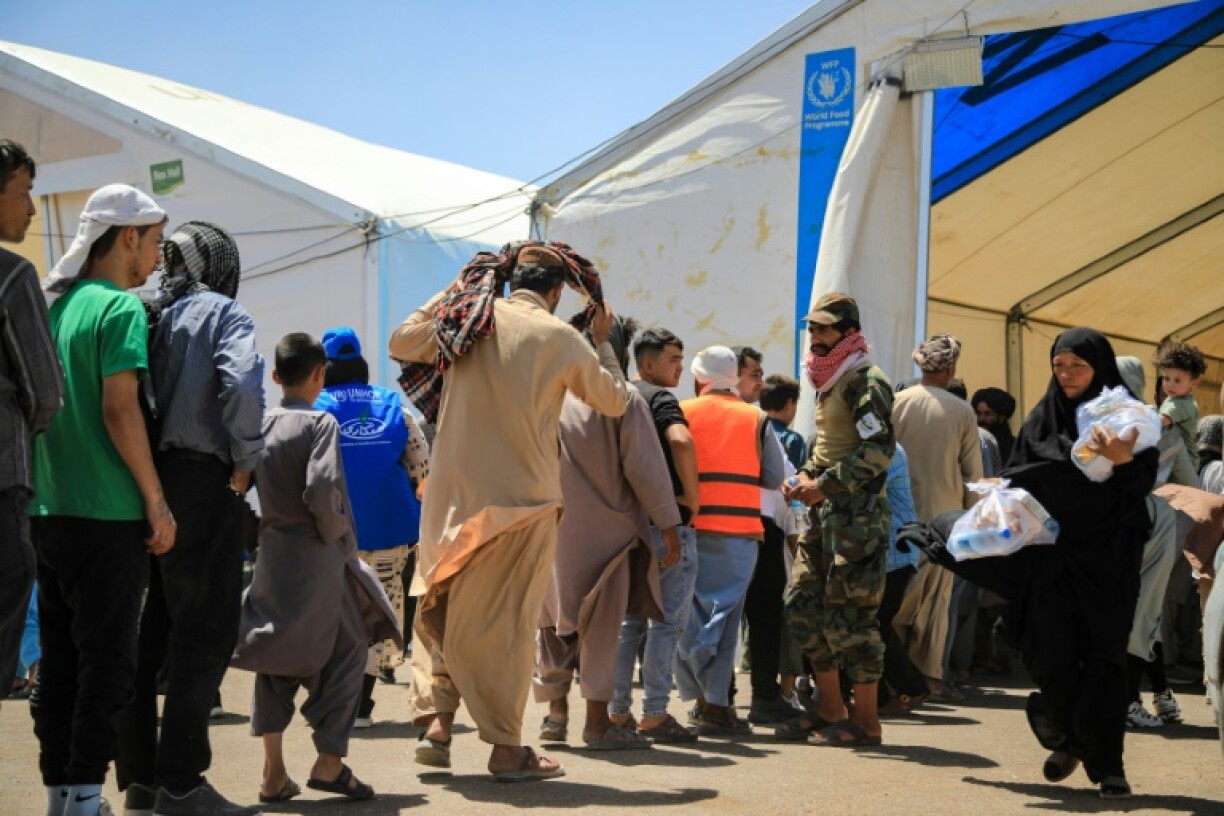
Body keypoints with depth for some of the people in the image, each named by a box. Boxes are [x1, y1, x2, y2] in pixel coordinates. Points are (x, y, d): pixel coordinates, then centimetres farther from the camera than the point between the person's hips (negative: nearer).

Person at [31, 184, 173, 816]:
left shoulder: (55, 306, 14)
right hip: (107, 514, -8)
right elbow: (119, 410, -17)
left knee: (59, 658, 11)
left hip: (47, 510, 8)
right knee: (106, 660, -2)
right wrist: (157, 503, -12)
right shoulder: (121, 307, -10)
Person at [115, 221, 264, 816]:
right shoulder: (222, 313, -2)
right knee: (204, 633, -2)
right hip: (198, 481, -6)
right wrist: (246, 459, -7)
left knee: (146, 633, 12)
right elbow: (241, 386, -20)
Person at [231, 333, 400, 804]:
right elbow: (321, 489, -22)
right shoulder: (320, 423, -10)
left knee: (277, 656, 14)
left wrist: (265, 529, 12)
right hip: (316, 558, -6)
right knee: (348, 649, 8)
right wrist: (336, 531, -7)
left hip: (270, 555, 6)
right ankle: (329, 761, 5)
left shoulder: (260, 424, 7)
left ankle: (274, 772, 13)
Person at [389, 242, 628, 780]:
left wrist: (458, 288, 23)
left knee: (441, 606, 17)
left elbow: (401, 342, 20)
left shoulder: (467, 321, 2)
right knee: (506, 621, 3)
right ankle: (507, 749, 9)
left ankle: (436, 719, 8)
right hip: (522, 497, -3)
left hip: (453, 494, 3)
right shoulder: (560, 338, -6)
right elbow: (616, 401, 6)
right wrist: (603, 341, 20)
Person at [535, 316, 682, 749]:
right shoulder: (624, 399, -7)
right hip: (604, 530, -4)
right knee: (599, 625, 1)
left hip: (552, 530, 4)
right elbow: (645, 468, -10)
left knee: (553, 623, 15)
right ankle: (598, 722, 3)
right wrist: (669, 527, -5)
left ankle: (555, 713, 18)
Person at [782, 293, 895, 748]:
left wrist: (826, 485, -21)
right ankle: (830, 709, 20)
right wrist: (806, 475, 9)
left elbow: (879, 450, -21)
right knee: (803, 607, 10)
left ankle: (865, 721, 3)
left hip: (858, 515, -10)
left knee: (849, 617, -7)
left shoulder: (865, 382, -11)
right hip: (824, 514, 10)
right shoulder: (827, 383, 19)